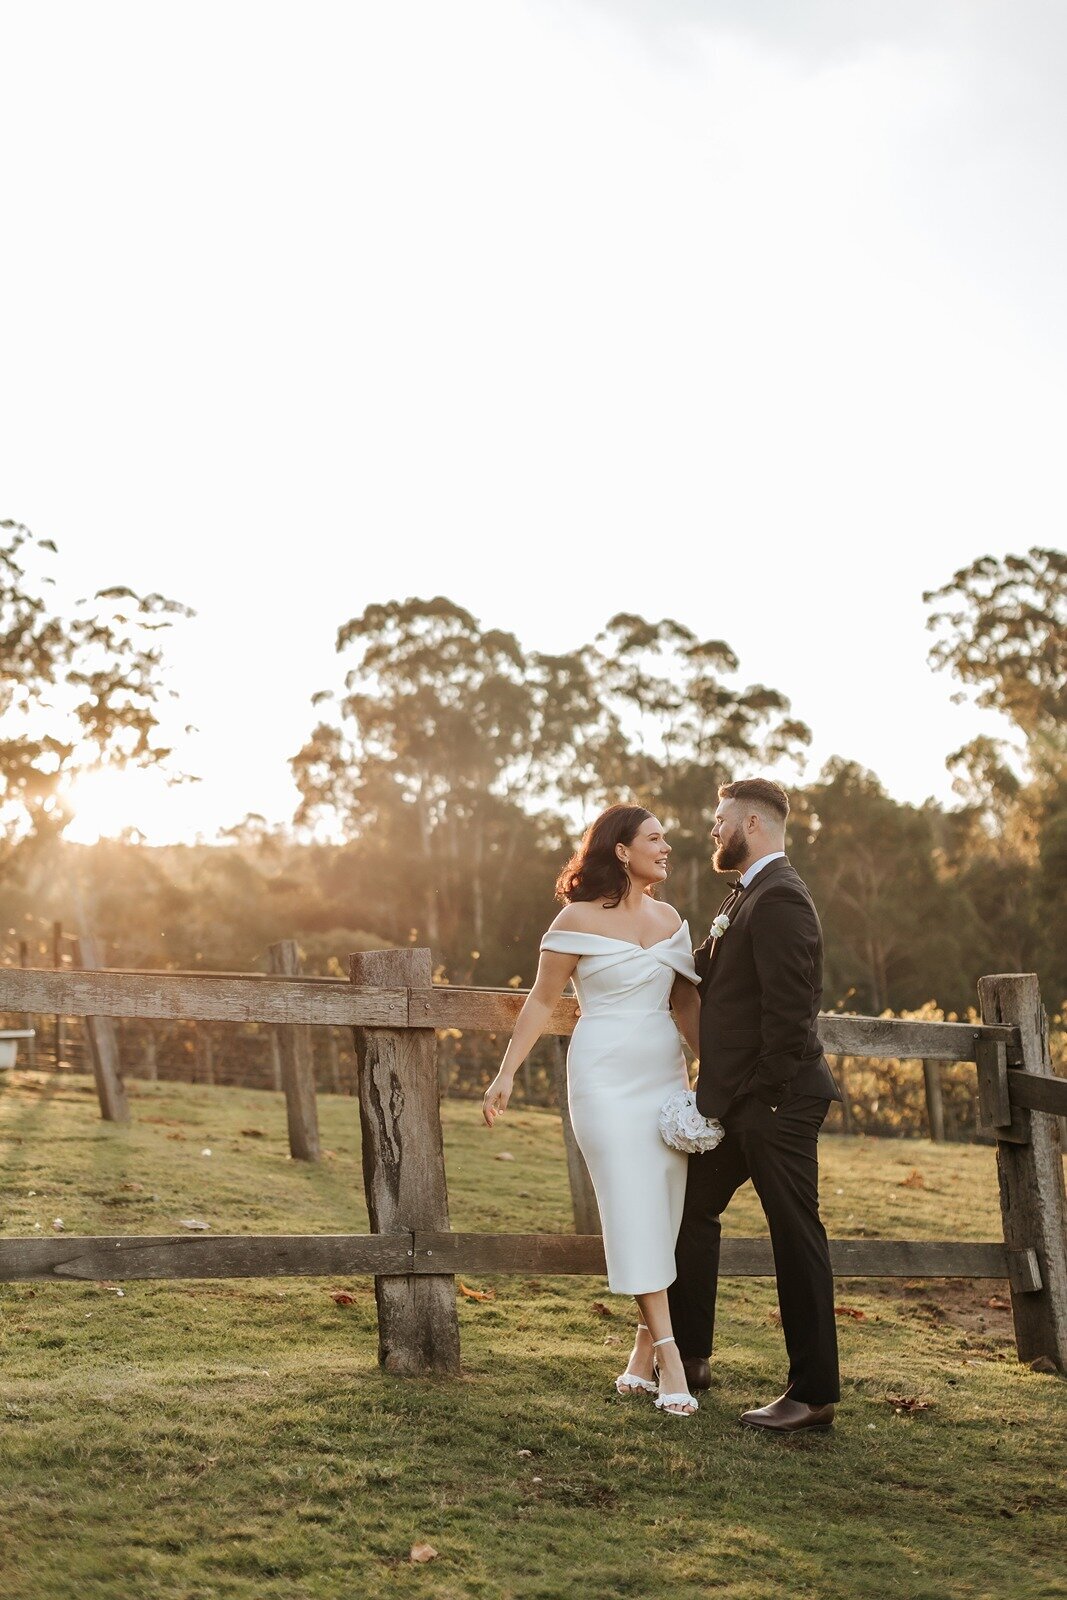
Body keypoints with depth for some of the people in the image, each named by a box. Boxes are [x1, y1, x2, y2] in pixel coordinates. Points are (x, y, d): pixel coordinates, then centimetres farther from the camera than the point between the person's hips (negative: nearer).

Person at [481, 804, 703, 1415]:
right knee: (634, 1209, -8)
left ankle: (643, 1360, 13)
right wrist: (508, 1073, -7)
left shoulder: (669, 918, 11)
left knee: (667, 1210, 3)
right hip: (607, 1078, -5)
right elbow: (542, 1001, -3)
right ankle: (669, 1358, -7)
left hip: (666, 1073, 6)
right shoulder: (581, 918, -5)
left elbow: (686, 1002, 15)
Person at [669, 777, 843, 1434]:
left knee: (796, 1237, -3)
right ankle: (690, 1355, 32)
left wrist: (770, 1096, -21)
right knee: (692, 1207, 19)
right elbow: (700, 973, 21)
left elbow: (788, 1009, -23)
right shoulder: (747, 896, 16)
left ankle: (814, 1394, 6)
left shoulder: (780, 898, -17)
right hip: (736, 1099, 11)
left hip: (775, 1101, -11)